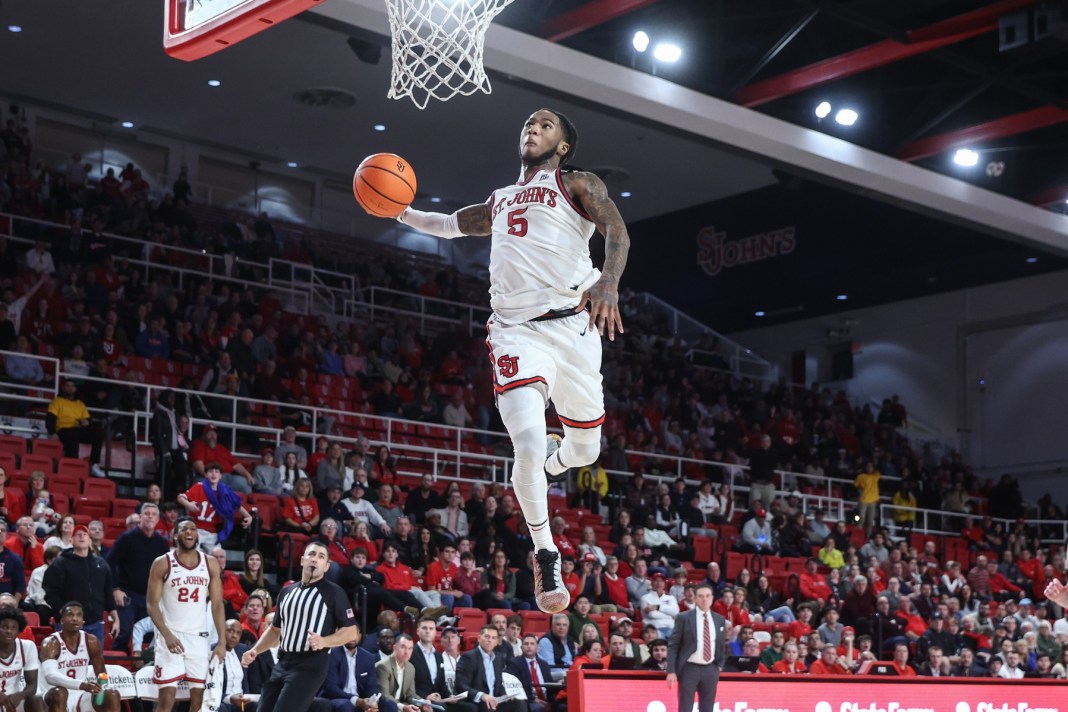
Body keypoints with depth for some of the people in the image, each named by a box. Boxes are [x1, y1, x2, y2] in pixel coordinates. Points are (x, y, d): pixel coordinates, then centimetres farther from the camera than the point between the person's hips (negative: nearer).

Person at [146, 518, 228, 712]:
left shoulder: (210, 564, 5)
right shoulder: (162, 563, -4)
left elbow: (217, 605, 5)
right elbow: (152, 604, -6)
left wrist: (222, 641, -3)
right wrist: (167, 634, -19)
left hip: (199, 636, 3)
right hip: (171, 635, -3)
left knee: (199, 696, 4)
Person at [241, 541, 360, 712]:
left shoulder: (334, 592, -3)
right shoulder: (287, 592, 16)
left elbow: (351, 631, -5)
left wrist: (324, 641, -21)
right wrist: (255, 650, 10)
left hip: (311, 665, -7)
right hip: (283, 663, 7)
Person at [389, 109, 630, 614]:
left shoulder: (577, 185, 9)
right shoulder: (500, 202, 25)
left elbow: (616, 231, -9)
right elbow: (448, 224, 40)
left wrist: (609, 280, -30)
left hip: (572, 326, -1)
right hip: (516, 331, 2)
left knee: (584, 450, 10)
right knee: (529, 446, -20)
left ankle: (544, 470, 48)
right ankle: (545, 555, -3)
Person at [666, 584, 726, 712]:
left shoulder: (720, 620, 8)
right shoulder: (684, 618, -4)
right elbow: (673, 646, -5)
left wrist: (719, 666, 9)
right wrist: (671, 671, -12)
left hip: (710, 670, 4)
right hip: (689, 669, -4)